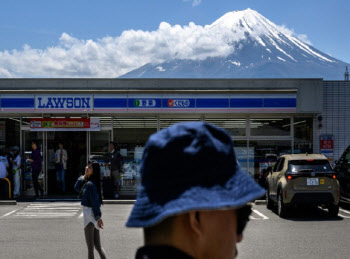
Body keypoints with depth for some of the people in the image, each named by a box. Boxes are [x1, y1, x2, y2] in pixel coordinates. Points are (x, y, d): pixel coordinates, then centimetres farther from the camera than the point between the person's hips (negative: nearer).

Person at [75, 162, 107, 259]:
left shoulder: (90, 184, -17)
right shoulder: (87, 182, 11)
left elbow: (95, 201, -21)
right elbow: (77, 188, 21)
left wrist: (98, 217, -24)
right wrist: (84, 176, 10)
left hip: (90, 214, -9)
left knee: (90, 246, -1)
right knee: (97, 245, 13)